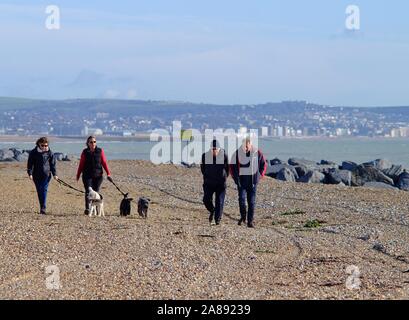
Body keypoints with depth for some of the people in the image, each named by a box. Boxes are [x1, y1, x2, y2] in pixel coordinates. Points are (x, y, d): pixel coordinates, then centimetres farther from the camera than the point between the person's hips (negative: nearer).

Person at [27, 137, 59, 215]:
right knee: (39, 191, 6)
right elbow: (30, 164, 2)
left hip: (46, 175, -1)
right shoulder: (33, 152, 1)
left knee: (44, 190, -12)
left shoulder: (49, 153, 3)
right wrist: (30, 173, -8)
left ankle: (43, 208, -16)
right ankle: (42, 207, 16)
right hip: (36, 175, 1)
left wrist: (54, 174, 1)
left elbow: (53, 164, 7)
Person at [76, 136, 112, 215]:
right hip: (87, 175, -1)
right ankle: (87, 209, -18)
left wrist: (108, 174, -2)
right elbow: (81, 164, 9)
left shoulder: (100, 151, 4)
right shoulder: (85, 152, 4)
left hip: (98, 175, 1)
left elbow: (104, 163, 5)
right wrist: (78, 175, 10)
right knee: (88, 192, -11)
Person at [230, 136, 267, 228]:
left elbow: (263, 164, 9)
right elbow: (232, 166, 8)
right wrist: (235, 177, 2)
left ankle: (250, 221, 7)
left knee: (251, 201, 1)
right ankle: (243, 216, 11)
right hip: (241, 181, 0)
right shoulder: (237, 153, -4)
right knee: (241, 198, -12)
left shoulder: (257, 153, -4)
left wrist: (260, 175, 3)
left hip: (252, 182, 0)